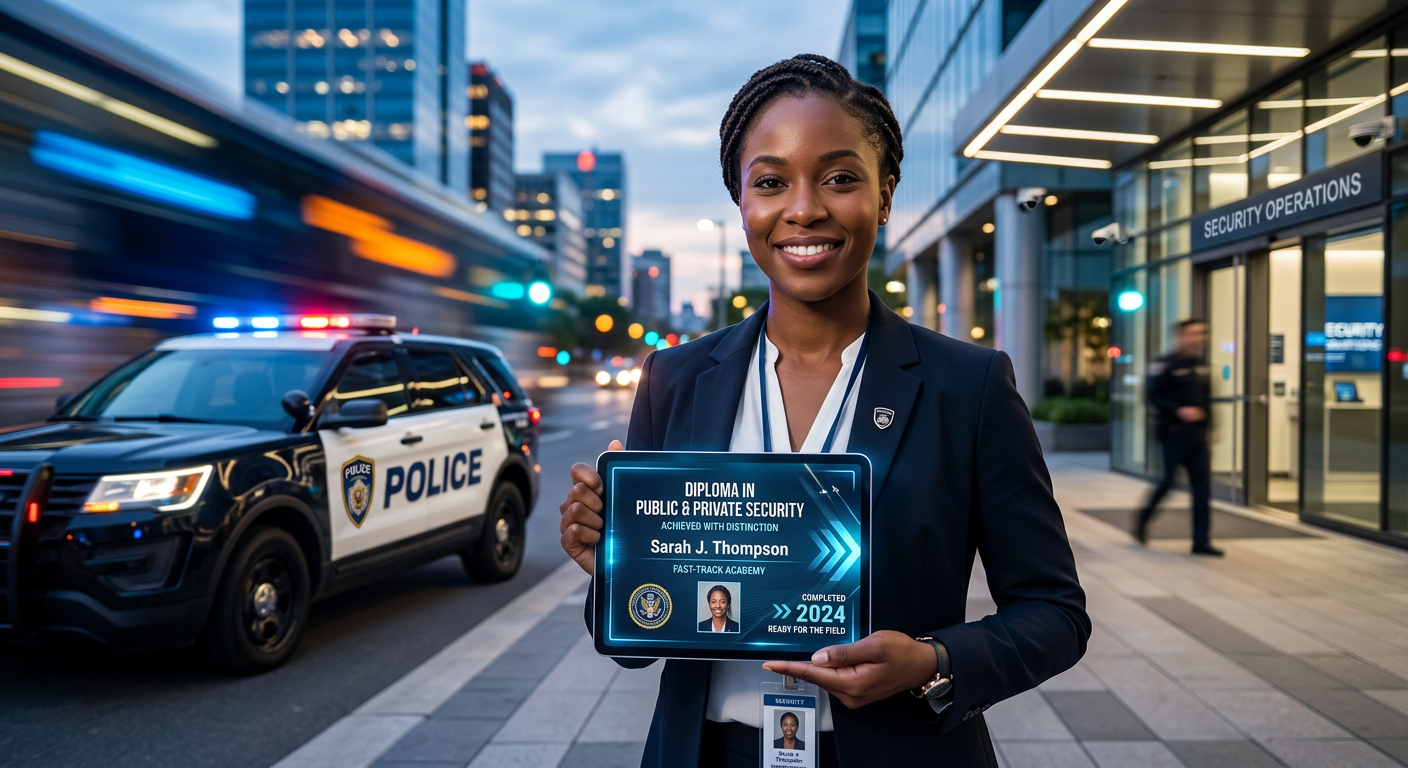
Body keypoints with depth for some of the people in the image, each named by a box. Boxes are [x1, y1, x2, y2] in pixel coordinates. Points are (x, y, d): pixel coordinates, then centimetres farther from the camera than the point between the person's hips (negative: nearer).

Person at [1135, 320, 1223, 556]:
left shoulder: (1201, 364, 13)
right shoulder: (1165, 364, -8)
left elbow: (1205, 397, 19)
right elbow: (1155, 397, -12)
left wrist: (1209, 426, 13)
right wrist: (1179, 410, -24)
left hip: (1198, 433, 6)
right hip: (1174, 432, -6)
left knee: (1202, 487, 1)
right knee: (1169, 481, 0)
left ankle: (1202, 541, 5)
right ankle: (1144, 517, 27)